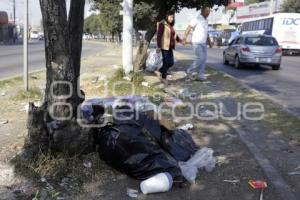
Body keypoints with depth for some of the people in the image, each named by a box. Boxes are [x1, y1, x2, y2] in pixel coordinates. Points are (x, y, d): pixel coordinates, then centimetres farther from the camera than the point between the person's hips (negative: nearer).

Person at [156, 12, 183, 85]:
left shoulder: (171, 26, 14)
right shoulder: (162, 24, -8)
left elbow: (174, 35, 22)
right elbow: (159, 35, -13)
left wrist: (180, 40, 9)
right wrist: (158, 47, -18)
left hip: (170, 47, 8)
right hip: (164, 46, -8)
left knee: (171, 62, 7)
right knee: (166, 62, -3)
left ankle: (160, 72, 24)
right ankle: (164, 77, 11)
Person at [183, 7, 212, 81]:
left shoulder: (206, 21, 16)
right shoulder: (197, 19, -8)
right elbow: (189, 28, -14)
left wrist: (209, 42, 18)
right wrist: (184, 38, -25)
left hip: (203, 43, 8)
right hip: (197, 42, -8)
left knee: (204, 59, 1)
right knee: (200, 58, -15)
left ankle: (200, 75, 3)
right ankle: (190, 71, 1)